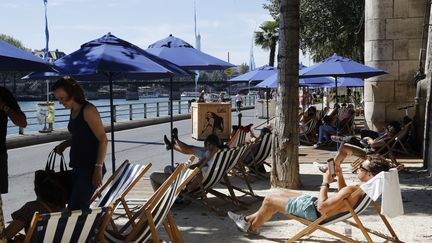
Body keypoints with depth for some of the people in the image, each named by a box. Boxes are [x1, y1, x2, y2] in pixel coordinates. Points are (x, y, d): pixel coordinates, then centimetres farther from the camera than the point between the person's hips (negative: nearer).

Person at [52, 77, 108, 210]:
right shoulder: (74, 111, 13)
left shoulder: (88, 110, -13)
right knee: (81, 209, 10)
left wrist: (98, 168, -20)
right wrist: (64, 144, 9)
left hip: (90, 169, -9)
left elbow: (103, 140, -16)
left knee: (75, 209, -13)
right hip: (78, 167, 9)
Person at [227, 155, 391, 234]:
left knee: (269, 200, 2)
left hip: (314, 211, -10)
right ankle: (250, 219, 34)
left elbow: (322, 207, -33)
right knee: (281, 192, 21)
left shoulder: (353, 190, -34)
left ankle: (252, 227, 29)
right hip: (315, 203, 10)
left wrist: (325, 182, -22)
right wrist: (339, 175, 2)